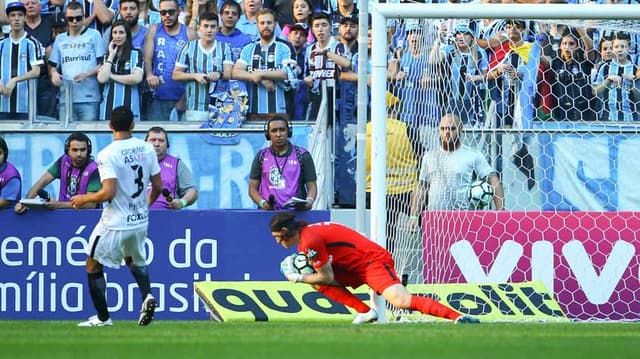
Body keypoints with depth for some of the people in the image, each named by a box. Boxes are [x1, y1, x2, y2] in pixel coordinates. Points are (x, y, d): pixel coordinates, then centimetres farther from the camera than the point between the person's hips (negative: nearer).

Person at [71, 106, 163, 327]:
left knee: (93, 266, 12)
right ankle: (147, 295, 4)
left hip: (115, 223, -6)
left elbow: (108, 193, -25)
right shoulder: (146, 149, -1)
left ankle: (103, 317, 14)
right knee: (136, 260, 30)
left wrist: (84, 199, -7)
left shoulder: (107, 155, -18)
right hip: (140, 221, 6)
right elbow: (157, 187, 5)